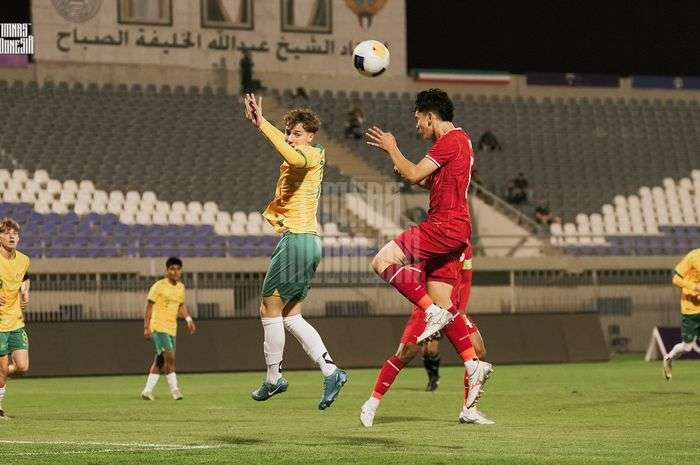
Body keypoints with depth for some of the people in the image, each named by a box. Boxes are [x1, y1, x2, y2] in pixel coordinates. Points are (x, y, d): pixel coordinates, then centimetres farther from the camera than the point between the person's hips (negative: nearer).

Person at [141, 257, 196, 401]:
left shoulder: (181, 287, 11)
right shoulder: (159, 286, -9)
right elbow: (149, 307, -7)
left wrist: (188, 319, 9)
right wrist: (146, 327, -12)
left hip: (172, 329, 7)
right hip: (158, 327, -7)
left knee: (160, 360, 8)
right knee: (169, 357, -15)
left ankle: (147, 391, 14)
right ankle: (174, 389, -11)